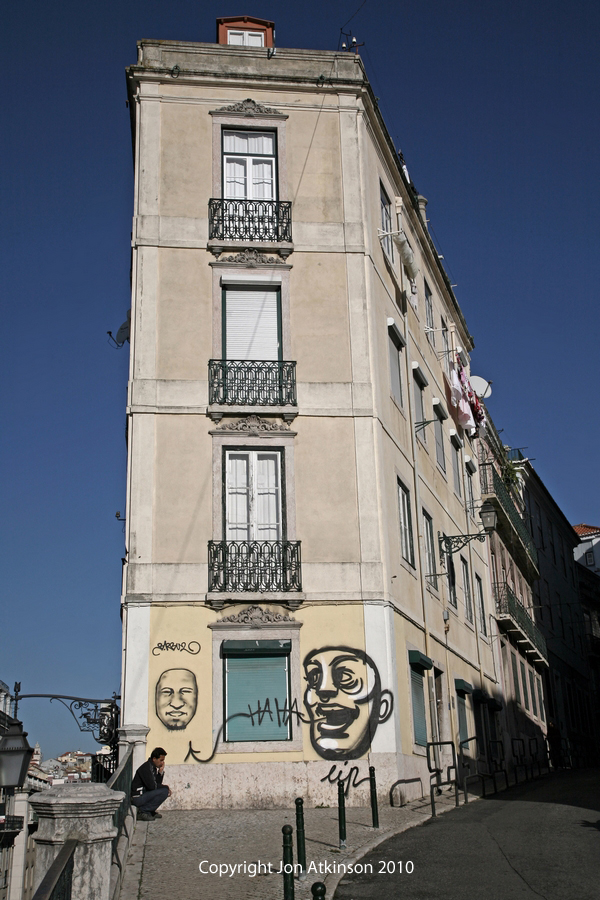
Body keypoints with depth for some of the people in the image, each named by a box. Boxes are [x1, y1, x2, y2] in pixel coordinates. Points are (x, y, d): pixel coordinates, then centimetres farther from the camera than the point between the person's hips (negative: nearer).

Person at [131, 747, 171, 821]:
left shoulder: (153, 767, 11)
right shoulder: (146, 768, -18)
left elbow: (157, 784, 11)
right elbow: (152, 786, -23)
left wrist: (161, 772, -2)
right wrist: (165, 787, -10)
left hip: (144, 794, 10)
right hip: (137, 797, -10)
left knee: (165, 789, 17)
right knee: (164, 791, -20)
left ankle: (150, 811, 11)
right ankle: (142, 812, -12)